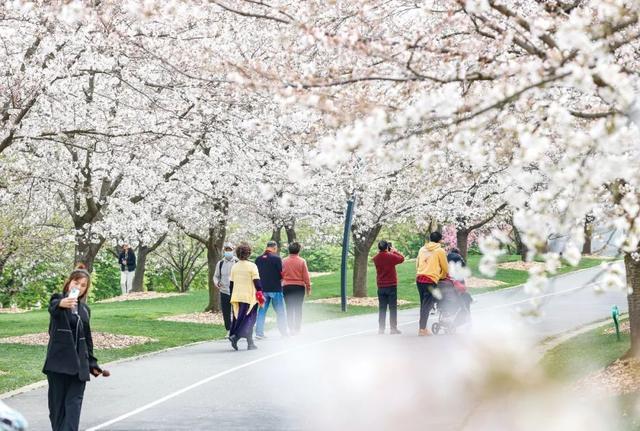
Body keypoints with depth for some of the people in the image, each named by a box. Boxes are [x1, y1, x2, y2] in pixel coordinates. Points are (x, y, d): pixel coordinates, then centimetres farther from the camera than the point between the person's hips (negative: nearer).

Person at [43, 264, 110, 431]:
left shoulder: (85, 309, 14)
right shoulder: (58, 299, -2)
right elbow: (53, 307, -28)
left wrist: (92, 364, 17)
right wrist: (62, 303, -53)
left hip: (79, 363, 4)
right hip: (59, 361, -4)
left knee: (74, 404, -7)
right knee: (57, 403, 1)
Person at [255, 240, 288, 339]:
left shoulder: (258, 259, 4)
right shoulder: (276, 258, -11)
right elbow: (281, 274, -10)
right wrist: (280, 280, 10)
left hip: (262, 289, 4)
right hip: (275, 289, -4)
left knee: (262, 311, 9)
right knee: (280, 312, 5)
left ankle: (259, 333, 5)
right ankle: (284, 333, 6)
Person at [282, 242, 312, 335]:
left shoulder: (284, 261, -1)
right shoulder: (302, 261, -6)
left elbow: (280, 275, 3)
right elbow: (306, 276, -4)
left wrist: (280, 285, 13)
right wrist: (308, 288, 5)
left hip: (287, 286, 1)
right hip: (299, 286, -1)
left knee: (289, 309, 6)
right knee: (298, 309, 6)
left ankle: (291, 328, 3)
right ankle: (297, 329, 6)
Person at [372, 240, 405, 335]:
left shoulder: (376, 258, 0)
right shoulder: (391, 256, -13)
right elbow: (402, 258, 1)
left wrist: (390, 253, 14)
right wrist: (395, 251, 11)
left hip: (381, 287, 4)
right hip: (391, 286, -4)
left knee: (382, 308, 8)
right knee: (393, 308, 1)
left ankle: (381, 329, 6)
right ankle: (393, 328, -1)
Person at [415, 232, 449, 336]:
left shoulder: (422, 249, 14)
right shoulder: (440, 251, 0)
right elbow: (445, 268, 8)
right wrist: (442, 276, 27)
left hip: (419, 279, 6)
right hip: (430, 280, -6)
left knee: (423, 304, 16)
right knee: (427, 305, -3)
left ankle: (423, 327, 19)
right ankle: (422, 329, -6)